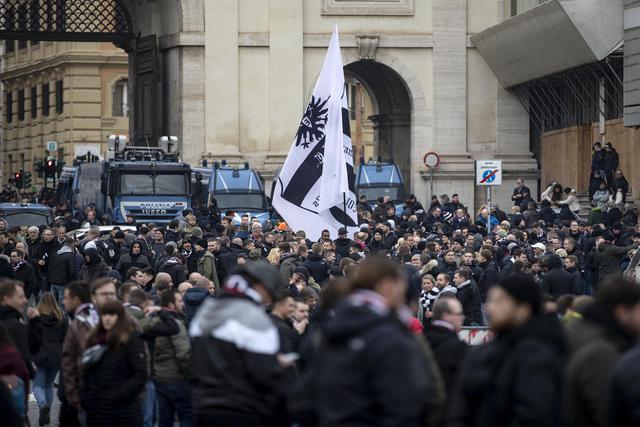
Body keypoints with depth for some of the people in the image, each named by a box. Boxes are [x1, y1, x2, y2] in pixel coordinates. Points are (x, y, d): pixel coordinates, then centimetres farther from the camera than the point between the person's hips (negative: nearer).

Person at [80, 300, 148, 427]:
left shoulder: (131, 339, -6)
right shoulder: (95, 339, 14)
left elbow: (140, 375, -12)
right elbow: (86, 372, 18)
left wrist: (119, 396, -18)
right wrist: (85, 397, 5)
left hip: (124, 411, -6)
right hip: (96, 411, 6)